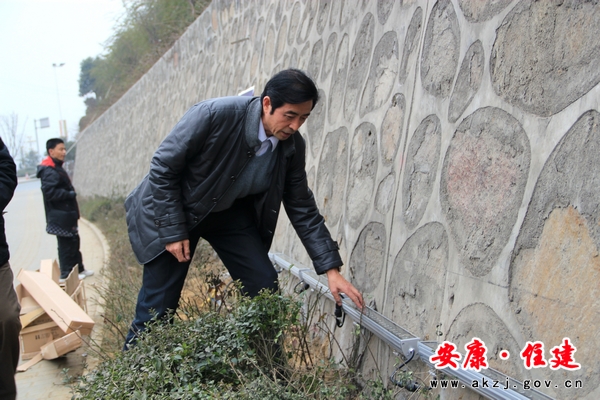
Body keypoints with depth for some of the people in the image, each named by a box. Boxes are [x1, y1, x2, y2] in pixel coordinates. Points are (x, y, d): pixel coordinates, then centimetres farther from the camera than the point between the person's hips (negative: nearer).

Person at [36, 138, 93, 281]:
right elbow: (50, 192, -28)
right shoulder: (49, 172, -18)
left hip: (67, 214, 10)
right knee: (66, 244, -1)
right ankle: (66, 274, 10)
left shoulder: (57, 168, 14)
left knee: (74, 242, 18)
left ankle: (79, 269, 29)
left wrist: (70, 194, 4)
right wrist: (70, 194, -18)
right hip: (60, 216, -10)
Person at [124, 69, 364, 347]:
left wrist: (331, 270, -10)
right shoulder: (215, 114, -30)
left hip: (230, 214, 5)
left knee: (265, 290, -5)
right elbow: (162, 168, -20)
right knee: (158, 307, -2)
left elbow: (302, 209, -6)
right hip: (172, 212, -4)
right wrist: (173, 232, -19)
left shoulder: (292, 147, -15)